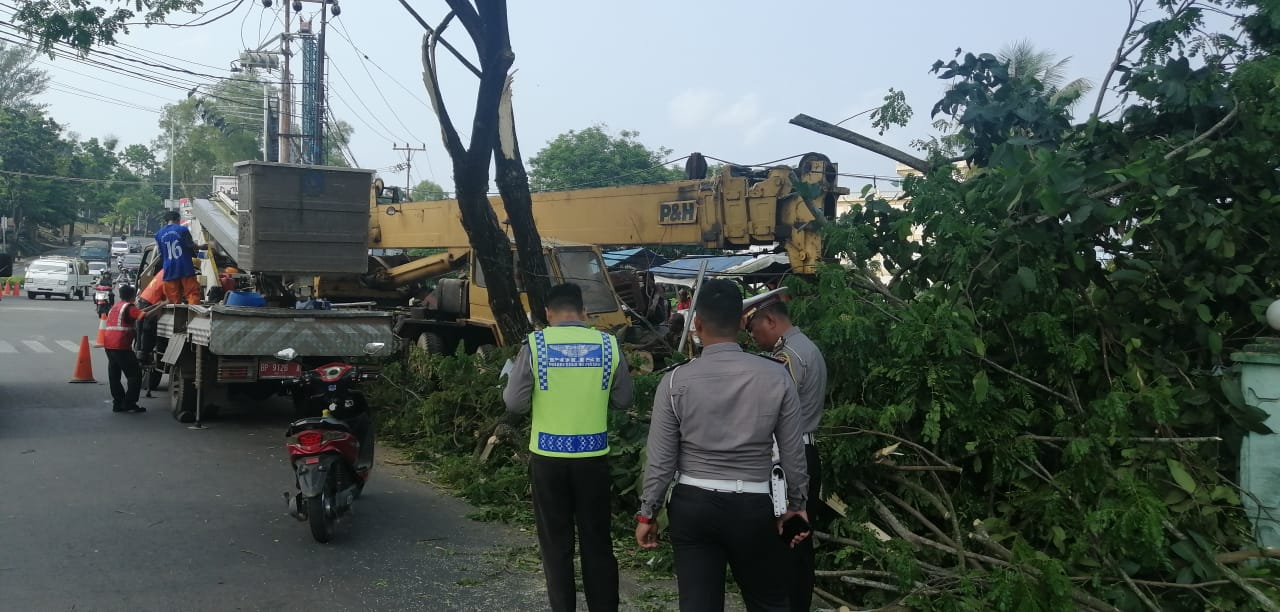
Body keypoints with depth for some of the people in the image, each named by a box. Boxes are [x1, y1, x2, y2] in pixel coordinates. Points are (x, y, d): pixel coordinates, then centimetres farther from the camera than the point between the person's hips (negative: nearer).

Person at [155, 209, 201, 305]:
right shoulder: (183, 230, -3)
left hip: (169, 271, 4)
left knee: (173, 298, 6)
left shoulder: (159, 234, 9)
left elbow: (160, 254, 15)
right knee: (192, 294, -4)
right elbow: (192, 247, 5)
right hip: (185, 268, -4)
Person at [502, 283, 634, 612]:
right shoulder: (608, 344, -3)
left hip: (548, 456, -1)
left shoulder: (535, 344, -7)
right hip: (593, 457, 1)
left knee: (556, 543, 10)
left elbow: (514, 403, -5)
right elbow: (623, 400, 6)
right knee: (597, 541, 12)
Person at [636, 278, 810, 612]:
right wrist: (796, 504, 15)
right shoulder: (776, 376, -7)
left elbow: (660, 458, -5)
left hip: (692, 505, 0)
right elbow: (793, 453, 0)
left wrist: (648, 513, 8)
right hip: (753, 507, 0)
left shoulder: (676, 380, -8)